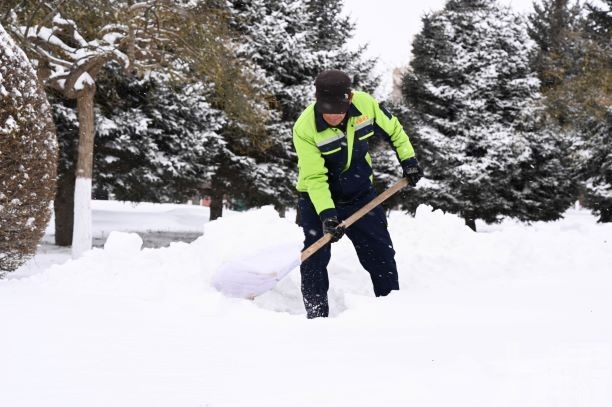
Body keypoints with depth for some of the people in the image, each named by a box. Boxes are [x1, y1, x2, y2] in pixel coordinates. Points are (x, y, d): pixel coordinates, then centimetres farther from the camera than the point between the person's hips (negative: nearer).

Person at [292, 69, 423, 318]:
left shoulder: (365, 104, -19)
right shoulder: (304, 129, -28)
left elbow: (392, 129, 3)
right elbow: (314, 177, -26)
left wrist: (408, 159, 2)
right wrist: (326, 213, -35)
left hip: (360, 193, 3)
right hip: (318, 199, -3)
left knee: (381, 252, 6)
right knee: (316, 257, -11)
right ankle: (316, 315, -1)